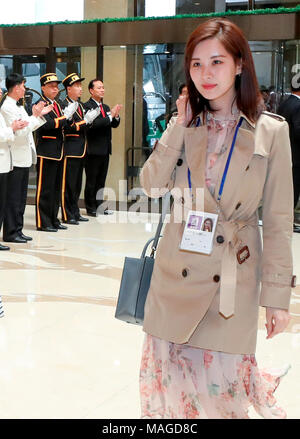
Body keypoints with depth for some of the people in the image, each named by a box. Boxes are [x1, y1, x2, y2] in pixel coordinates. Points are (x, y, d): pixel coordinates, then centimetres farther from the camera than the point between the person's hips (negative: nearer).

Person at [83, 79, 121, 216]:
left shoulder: (105, 107, 18)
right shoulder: (87, 106, -9)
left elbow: (115, 125, 14)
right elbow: (93, 124, -21)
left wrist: (116, 116, -6)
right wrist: (110, 115, -20)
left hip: (105, 149, 8)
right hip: (93, 149, -8)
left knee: (101, 180, 12)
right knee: (91, 180, 0)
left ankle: (99, 206, 20)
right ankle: (91, 208, 6)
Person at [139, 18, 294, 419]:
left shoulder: (270, 130, -4)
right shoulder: (185, 126, 6)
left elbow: (278, 220, -3)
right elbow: (152, 185, -7)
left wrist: (277, 294, -5)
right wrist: (181, 125, -8)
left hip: (234, 278, -3)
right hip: (178, 271, 3)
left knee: (220, 386, 1)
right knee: (170, 377, 10)